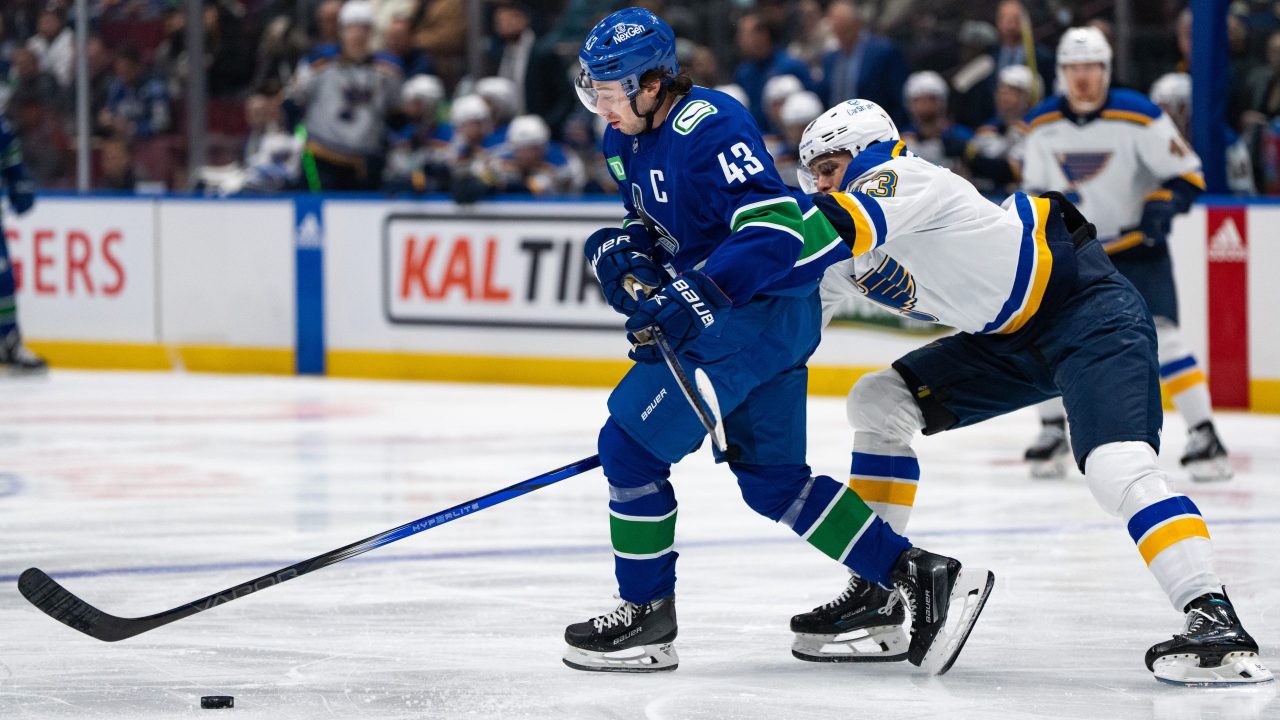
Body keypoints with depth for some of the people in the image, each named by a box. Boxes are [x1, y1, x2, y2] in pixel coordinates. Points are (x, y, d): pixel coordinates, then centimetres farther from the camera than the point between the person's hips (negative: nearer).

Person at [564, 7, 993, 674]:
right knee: (770, 478, 12)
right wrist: (619, 248, 1)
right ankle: (919, 577, 11)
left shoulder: (708, 130, -22)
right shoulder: (627, 141, 8)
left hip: (762, 311, -11)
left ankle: (647, 613, 4)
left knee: (629, 443, -8)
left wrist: (697, 293, -37)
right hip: (721, 313, 11)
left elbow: (776, 230, -30)